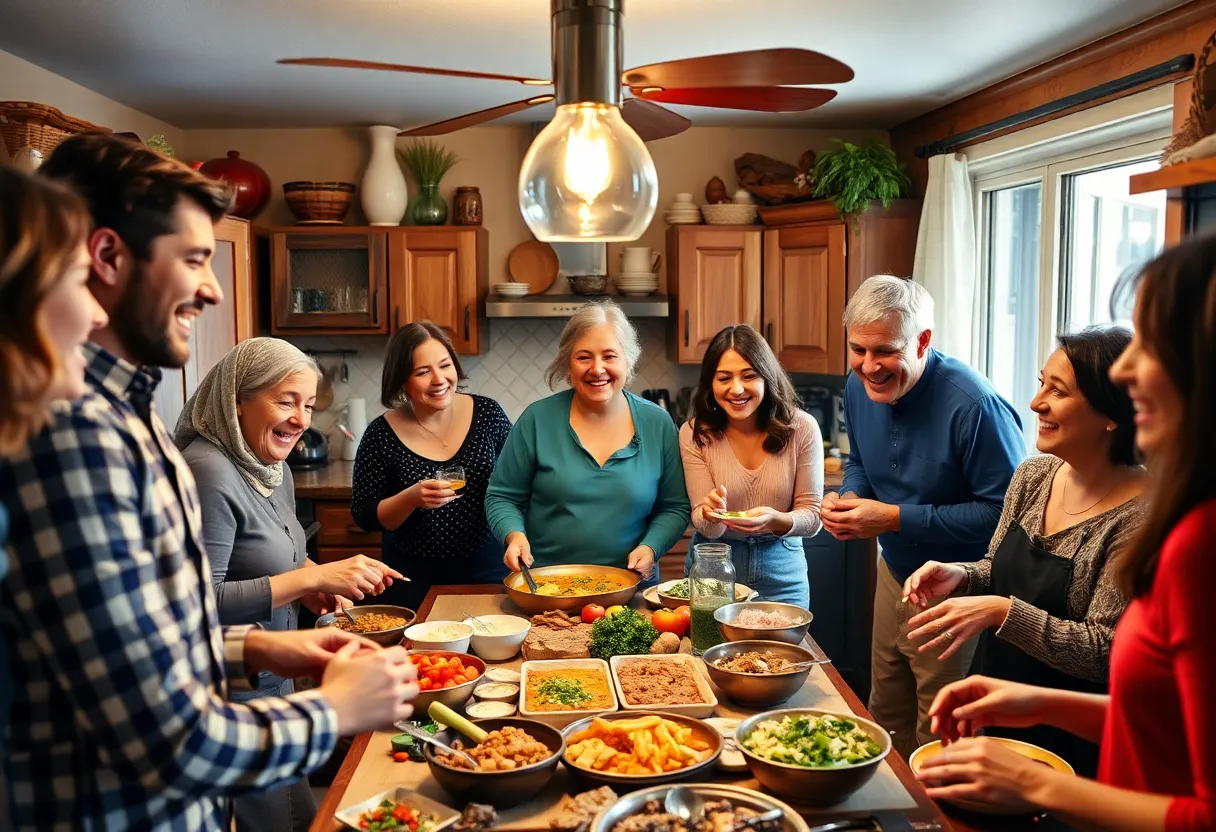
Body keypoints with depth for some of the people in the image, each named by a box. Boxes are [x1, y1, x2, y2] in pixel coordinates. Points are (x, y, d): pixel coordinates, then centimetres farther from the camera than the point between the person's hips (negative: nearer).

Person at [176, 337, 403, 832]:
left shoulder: (273, 469, 6)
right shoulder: (210, 473, -23)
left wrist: (311, 586, 0)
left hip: (273, 679, 9)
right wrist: (311, 577, -29)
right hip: (234, 693, -9)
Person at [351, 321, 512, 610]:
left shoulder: (487, 413, -5)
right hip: (415, 583, -1)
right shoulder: (382, 434, -10)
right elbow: (363, 516, -6)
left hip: (486, 572, 1)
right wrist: (411, 498, -22)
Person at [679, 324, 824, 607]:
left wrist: (776, 520, -31)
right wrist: (710, 515, -32)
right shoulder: (694, 434, -10)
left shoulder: (801, 428, -12)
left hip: (781, 571, 0)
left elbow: (813, 518, -9)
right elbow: (705, 528, -9)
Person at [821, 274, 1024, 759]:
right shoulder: (859, 388, -2)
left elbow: (1006, 510, -27)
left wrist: (896, 518, -26)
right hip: (895, 573, 7)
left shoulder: (974, 405, -27)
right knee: (885, 722, 22)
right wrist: (849, 499, -7)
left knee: (937, 748, 6)